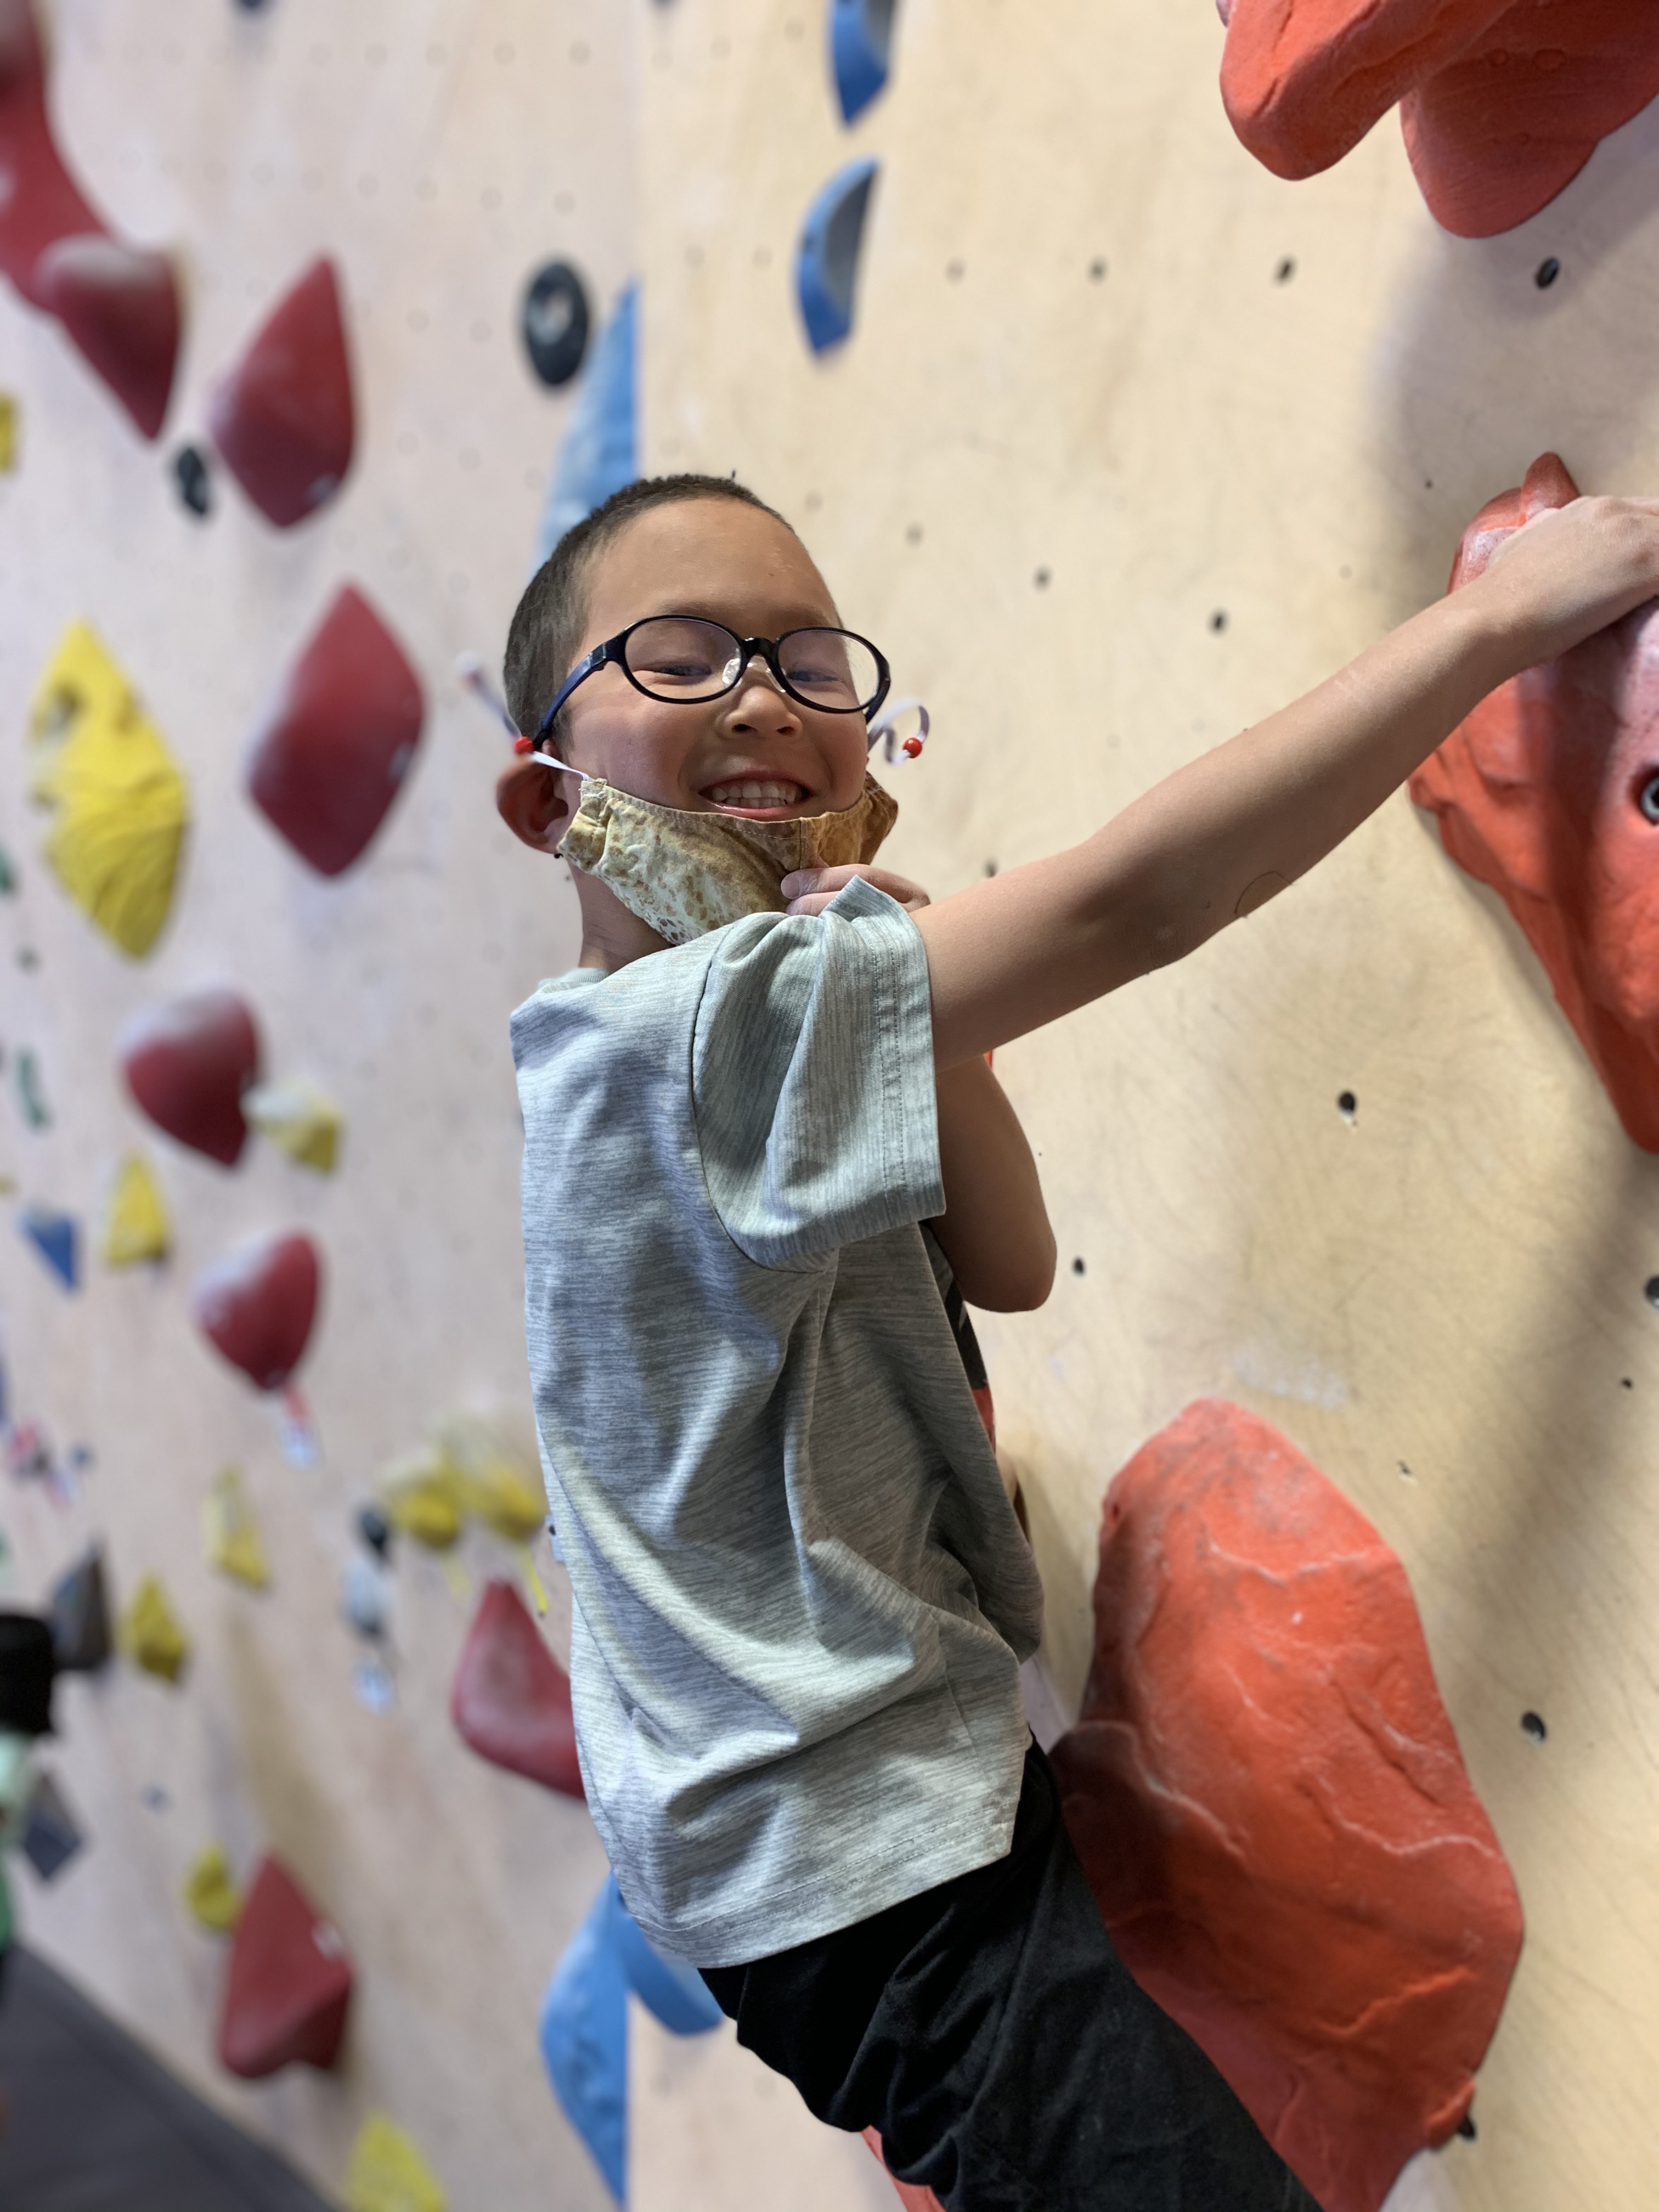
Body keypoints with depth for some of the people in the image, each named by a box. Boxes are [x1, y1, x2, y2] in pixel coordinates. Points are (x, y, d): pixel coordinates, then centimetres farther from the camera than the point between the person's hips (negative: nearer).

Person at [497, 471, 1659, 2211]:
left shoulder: (648, 1052, 6)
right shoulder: (696, 1022, -24)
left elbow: (1008, 1267, 4)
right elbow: (1136, 901, -28)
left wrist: (893, 971, -12)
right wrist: (1512, 604, -20)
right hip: (880, 1868, -10)